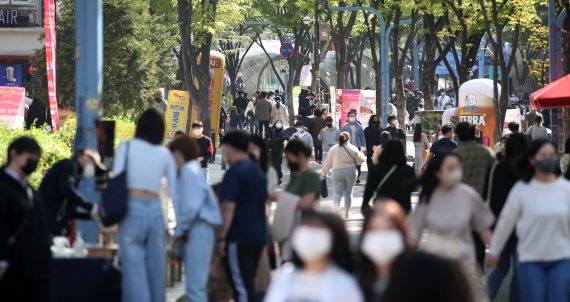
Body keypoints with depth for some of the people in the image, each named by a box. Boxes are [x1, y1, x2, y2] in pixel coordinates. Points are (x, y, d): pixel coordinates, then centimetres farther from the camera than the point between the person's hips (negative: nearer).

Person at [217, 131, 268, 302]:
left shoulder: (234, 173, -13)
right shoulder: (259, 173, 13)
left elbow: (228, 208, -18)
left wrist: (220, 238, -15)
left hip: (239, 238, -8)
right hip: (259, 236, 8)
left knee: (241, 288, -8)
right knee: (247, 286, 16)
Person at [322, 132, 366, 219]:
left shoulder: (333, 149, 2)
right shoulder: (353, 149, -2)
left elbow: (328, 163, 5)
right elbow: (360, 161, 5)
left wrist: (325, 173, 15)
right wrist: (361, 154, 25)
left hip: (337, 172, 0)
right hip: (351, 172, 0)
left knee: (338, 192, 3)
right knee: (348, 193, 13)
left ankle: (335, 208, -23)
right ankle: (347, 213, 20)